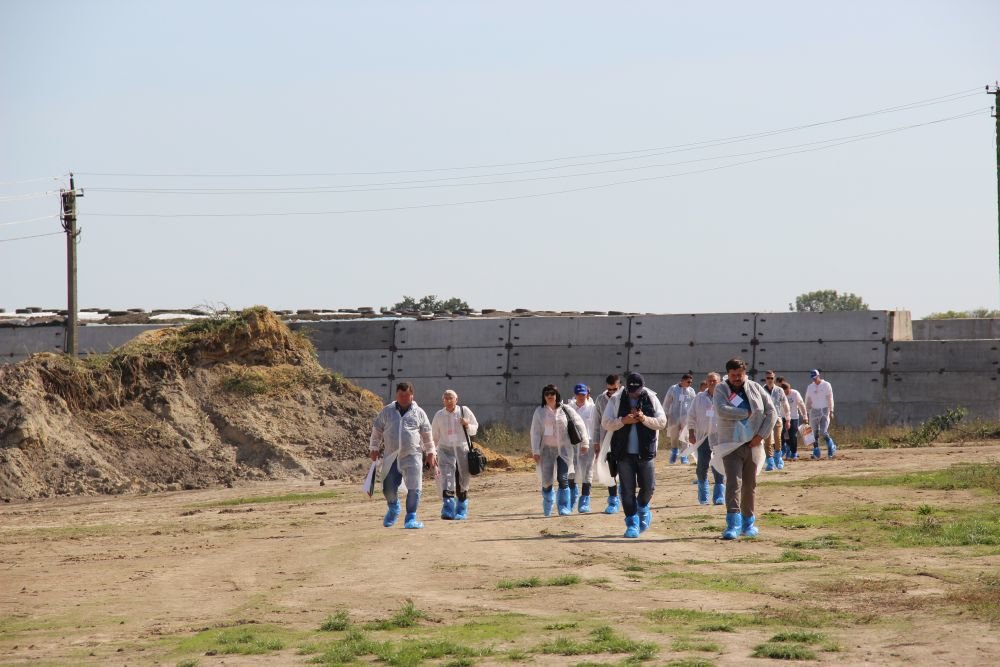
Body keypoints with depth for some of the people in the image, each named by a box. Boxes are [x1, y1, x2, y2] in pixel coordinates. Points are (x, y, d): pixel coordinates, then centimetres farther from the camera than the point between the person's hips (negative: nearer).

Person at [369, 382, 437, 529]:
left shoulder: (419, 413, 7)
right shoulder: (387, 411, 8)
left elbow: (427, 435, 14)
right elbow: (377, 430, 14)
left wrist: (431, 453, 13)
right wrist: (374, 449, 11)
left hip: (412, 456, -1)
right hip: (391, 456, 1)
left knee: (413, 488, -9)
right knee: (388, 488, 4)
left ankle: (411, 518, 1)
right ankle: (393, 509, 34)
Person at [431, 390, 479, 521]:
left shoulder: (464, 411, 1)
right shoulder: (439, 416, 4)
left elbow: (474, 429, 9)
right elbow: (434, 437, 15)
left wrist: (467, 425, -12)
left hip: (462, 449, 0)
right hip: (445, 450, 0)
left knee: (462, 481, 7)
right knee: (447, 478, -16)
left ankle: (462, 510, 23)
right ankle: (448, 510, -22)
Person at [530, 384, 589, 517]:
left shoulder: (565, 410, 1)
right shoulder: (539, 412, 0)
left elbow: (579, 424, 6)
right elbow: (535, 432, -2)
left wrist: (584, 440, 0)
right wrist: (536, 451, -7)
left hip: (564, 448, 0)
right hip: (547, 449, 0)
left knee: (563, 479, -11)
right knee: (546, 481, 3)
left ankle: (564, 507, -4)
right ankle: (547, 505, 29)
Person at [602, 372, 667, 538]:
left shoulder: (651, 399, 2)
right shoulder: (616, 400, -1)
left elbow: (662, 422, 0)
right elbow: (606, 423, -4)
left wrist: (645, 419, -17)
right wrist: (623, 420, -20)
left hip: (645, 452, 1)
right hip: (624, 452, -1)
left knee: (648, 487, 4)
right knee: (627, 490, 0)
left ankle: (642, 507, 35)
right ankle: (632, 523, 8)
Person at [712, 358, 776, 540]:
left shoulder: (755, 389, 5)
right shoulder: (721, 390, -3)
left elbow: (771, 413, 4)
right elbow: (722, 411, -21)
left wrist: (761, 435, -6)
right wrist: (747, 413, -15)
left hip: (752, 445, 3)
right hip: (731, 445, -3)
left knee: (750, 485, 11)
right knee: (733, 483, -15)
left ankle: (748, 522, 23)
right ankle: (733, 525, -21)